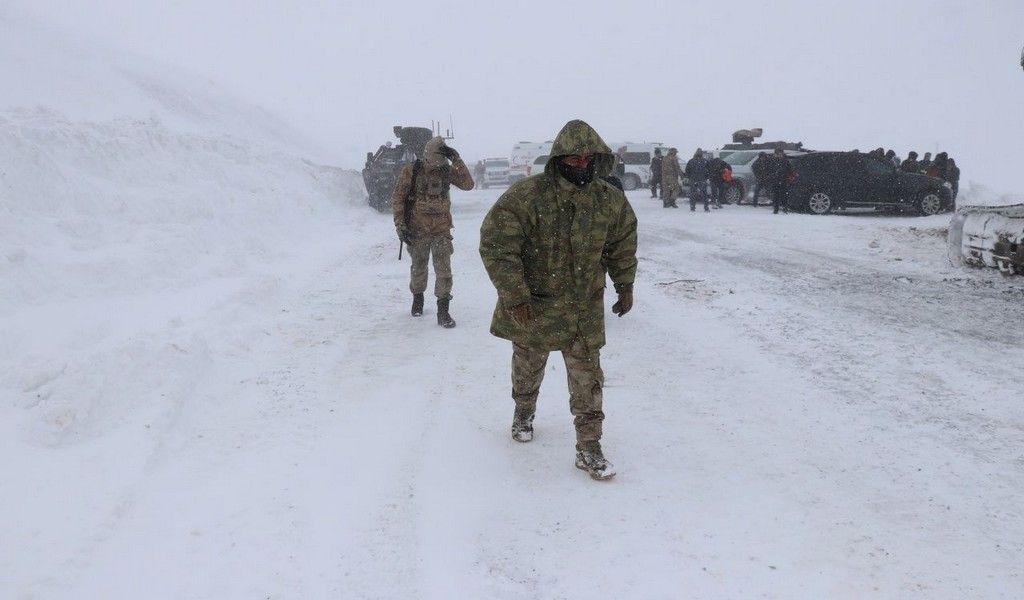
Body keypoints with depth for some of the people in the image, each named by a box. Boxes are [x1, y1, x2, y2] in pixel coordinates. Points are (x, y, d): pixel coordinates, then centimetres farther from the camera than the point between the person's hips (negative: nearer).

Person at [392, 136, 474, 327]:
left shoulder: (447, 170, -3)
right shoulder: (411, 171, -8)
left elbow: (468, 184, -17)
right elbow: (397, 198, -4)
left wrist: (456, 160, -24)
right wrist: (400, 225, -10)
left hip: (441, 229, 0)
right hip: (417, 229, 0)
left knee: (443, 268, -7)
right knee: (418, 267, 15)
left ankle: (443, 310, -3)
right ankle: (417, 297, 40)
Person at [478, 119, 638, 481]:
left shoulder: (611, 201, -5)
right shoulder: (525, 196, -21)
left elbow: (622, 244, 12)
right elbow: (496, 246, -21)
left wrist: (625, 287, 12)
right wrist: (515, 296, -24)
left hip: (584, 311, 2)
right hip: (532, 307, -2)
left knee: (587, 378, -1)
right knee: (528, 368, 20)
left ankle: (589, 448, 9)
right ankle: (524, 412, 49)